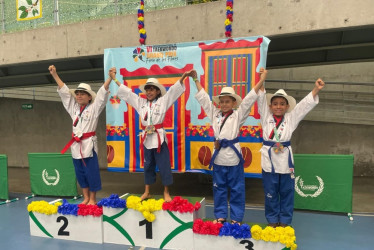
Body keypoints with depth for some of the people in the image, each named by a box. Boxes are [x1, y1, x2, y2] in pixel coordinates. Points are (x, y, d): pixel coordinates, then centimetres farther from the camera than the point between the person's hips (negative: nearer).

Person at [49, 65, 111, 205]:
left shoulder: (94, 108, -3)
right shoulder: (73, 108, 12)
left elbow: (103, 93, -13)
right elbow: (64, 91, 12)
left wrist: (110, 78, -23)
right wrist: (54, 74, 11)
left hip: (89, 144, -6)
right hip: (75, 144, 6)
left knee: (91, 172, -1)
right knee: (80, 173, 12)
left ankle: (92, 199, 12)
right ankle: (86, 198, 25)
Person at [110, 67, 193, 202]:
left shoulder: (163, 101, -1)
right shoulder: (141, 102, 10)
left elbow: (174, 90, -10)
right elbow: (127, 92, 15)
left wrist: (183, 76, -22)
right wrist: (115, 79, 16)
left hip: (159, 137, -4)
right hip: (147, 138, 4)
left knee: (164, 165, 2)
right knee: (148, 165, 15)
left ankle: (166, 192, 16)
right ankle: (147, 192, 27)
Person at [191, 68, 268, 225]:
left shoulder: (238, 115, -1)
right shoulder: (214, 113, 8)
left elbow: (249, 99, -8)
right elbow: (203, 97, 10)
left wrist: (261, 80, -16)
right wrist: (196, 80, 12)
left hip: (233, 156, -3)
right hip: (218, 156, 4)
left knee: (236, 189, 7)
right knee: (219, 188, 13)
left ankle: (236, 218, 20)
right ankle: (220, 215, 26)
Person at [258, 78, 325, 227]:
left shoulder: (291, 118, 8)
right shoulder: (266, 117, 5)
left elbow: (305, 105, 0)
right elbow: (261, 100, -4)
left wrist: (316, 90, -13)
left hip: (285, 159, 1)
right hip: (269, 159, -1)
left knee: (287, 192, 9)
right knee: (270, 193, 8)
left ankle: (285, 221, 25)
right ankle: (272, 220, 24)